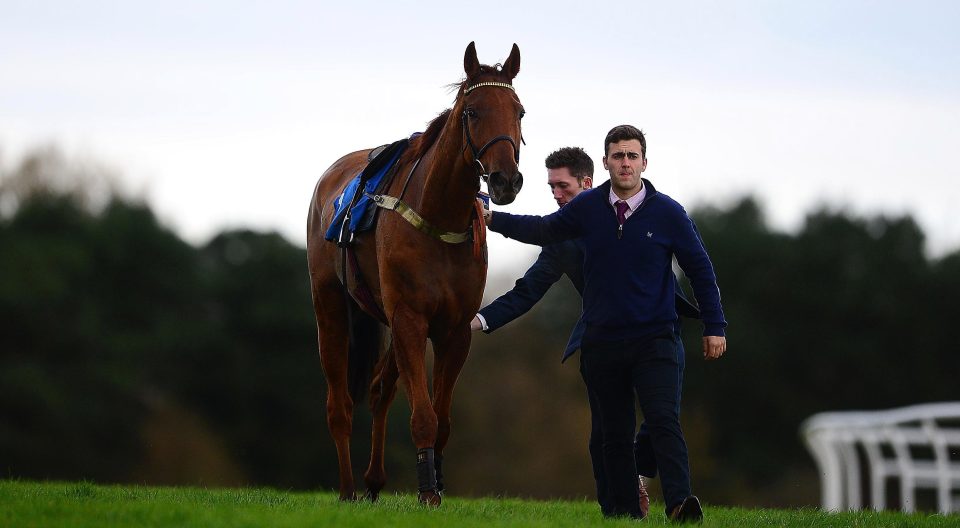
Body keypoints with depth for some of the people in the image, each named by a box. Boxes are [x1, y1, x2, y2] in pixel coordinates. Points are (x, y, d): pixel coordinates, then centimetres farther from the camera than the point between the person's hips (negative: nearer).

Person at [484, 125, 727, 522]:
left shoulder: (668, 213, -5)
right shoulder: (588, 207, 1)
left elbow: (700, 270, 4)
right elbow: (546, 230, 19)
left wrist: (715, 327, 4)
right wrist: (494, 220, 11)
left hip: (653, 341, -3)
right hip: (602, 343, 3)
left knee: (663, 419, -19)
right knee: (615, 433, 6)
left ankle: (679, 502, -28)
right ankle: (625, 511, 12)